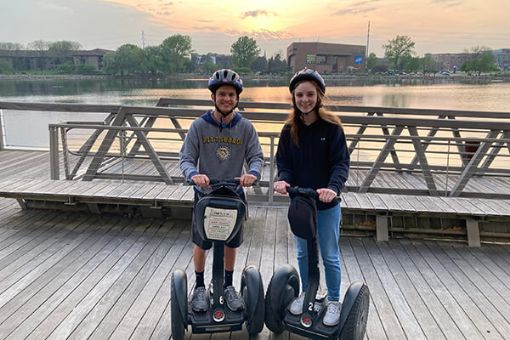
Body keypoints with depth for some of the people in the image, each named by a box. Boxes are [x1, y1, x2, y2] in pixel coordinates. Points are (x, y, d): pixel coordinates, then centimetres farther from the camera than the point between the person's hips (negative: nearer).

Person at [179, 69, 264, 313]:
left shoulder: (245, 127, -6)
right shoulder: (199, 125, -9)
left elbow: (256, 156, -6)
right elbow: (186, 159, -10)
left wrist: (252, 173, -29)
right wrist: (193, 174, -33)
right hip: (205, 194, -1)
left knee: (231, 244, 14)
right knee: (201, 244, 11)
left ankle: (228, 286, 36)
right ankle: (200, 287, 35)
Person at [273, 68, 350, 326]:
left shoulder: (332, 126, -12)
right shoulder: (289, 129, -1)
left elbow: (341, 162, -16)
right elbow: (283, 162, -1)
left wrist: (333, 187, -35)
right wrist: (283, 179, -23)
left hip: (326, 205, -3)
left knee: (330, 256, 11)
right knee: (303, 253, 19)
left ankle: (334, 301, 31)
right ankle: (306, 293, 41)